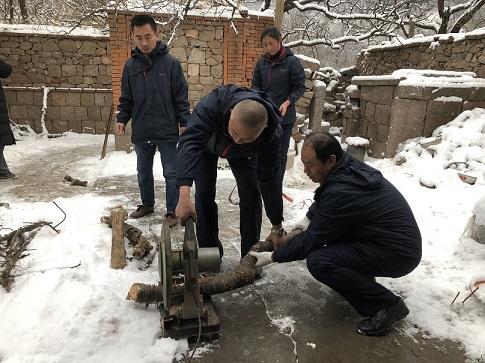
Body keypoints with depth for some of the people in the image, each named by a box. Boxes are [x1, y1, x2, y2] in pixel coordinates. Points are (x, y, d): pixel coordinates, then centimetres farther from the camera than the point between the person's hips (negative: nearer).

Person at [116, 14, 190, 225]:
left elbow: (181, 98, -4)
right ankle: (147, 204, 35)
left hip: (167, 132, -4)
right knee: (143, 172, 16)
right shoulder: (130, 65, 5)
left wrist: (184, 122, -9)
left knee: (171, 173, 4)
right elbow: (126, 99, 11)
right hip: (141, 132, 4)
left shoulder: (171, 63, -5)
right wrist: (122, 119, -1)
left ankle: (172, 211, 16)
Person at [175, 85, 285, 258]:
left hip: (242, 154, 1)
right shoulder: (212, 105, -46)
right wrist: (184, 195, -65)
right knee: (204, 193, -10)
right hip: (207, 144, 0)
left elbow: (270, 180, -29)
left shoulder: (271, 133, -38)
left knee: (251, 193, -9)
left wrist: (277, 228, -21)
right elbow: (189, 143, -52)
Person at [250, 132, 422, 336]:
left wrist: (273, 257, -7)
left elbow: (312, 240, -19)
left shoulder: (342, 192, -30)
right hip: (396, 236, 9)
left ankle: (387, 305, -7)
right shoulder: (348, 166, -3)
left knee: (318, 261, -23)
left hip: (399, 252, -9)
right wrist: (306, 222, 3)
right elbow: (321, 203, 17)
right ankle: (361, 277, 18)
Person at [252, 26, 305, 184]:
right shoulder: (262, 62, 3)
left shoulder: (292, 61, -9)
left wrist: (288, 102, -24)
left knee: (280, 153, 6)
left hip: (284, 116, -3)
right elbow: (256, 85, 9)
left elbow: (300, 87, -7)